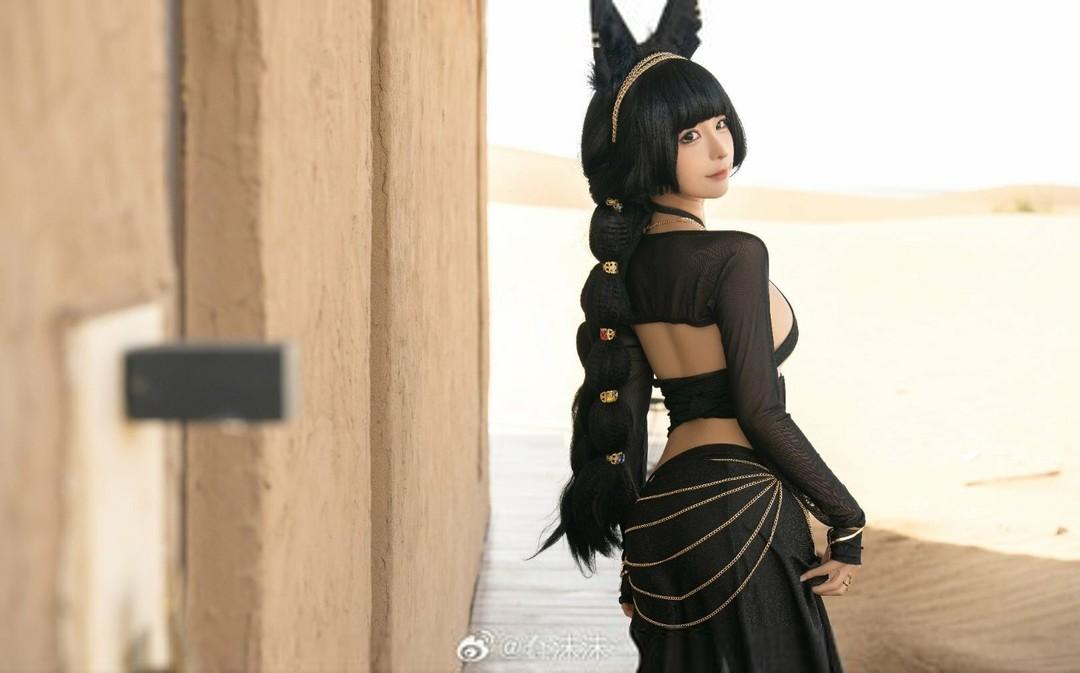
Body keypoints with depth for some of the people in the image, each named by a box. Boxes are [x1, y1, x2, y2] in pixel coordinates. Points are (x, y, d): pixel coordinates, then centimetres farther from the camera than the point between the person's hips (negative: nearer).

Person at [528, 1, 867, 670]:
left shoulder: (627, 259, 8)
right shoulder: (737, 256, -14)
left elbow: (623, 406, 11)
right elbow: (761, 412, -18)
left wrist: (638, 547, 16)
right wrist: (848, 524, -10)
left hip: (663, 514, 8)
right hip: (742, 509, -8)